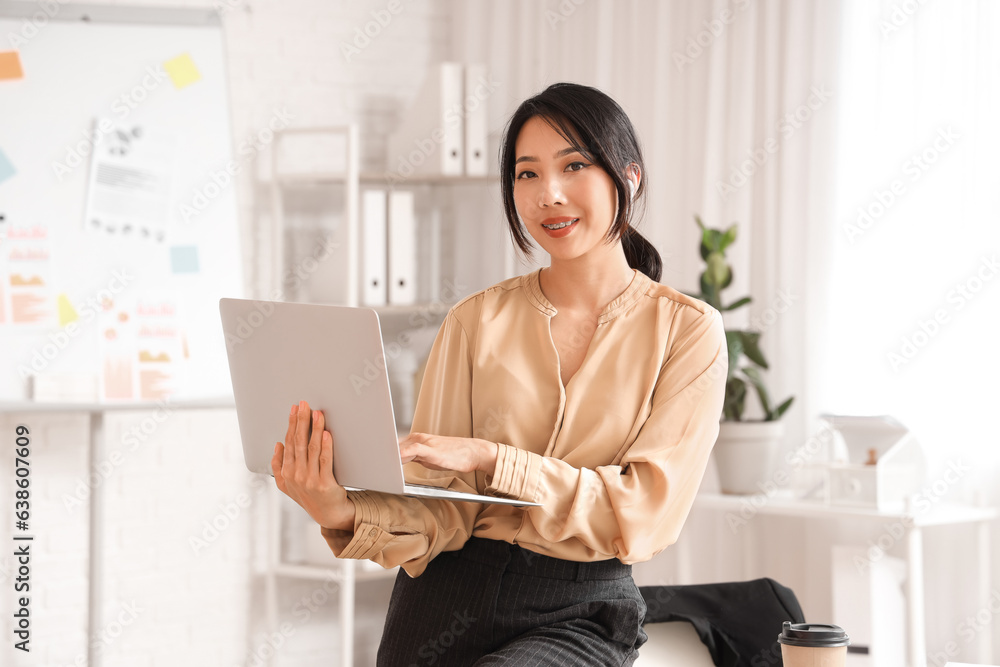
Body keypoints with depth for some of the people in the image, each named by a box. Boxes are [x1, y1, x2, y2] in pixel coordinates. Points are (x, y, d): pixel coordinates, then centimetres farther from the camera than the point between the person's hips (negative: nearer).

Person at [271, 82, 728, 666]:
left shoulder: (687, 330, 2)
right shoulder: (477, 321, 9)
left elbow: (645, 512, -8)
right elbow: (443, 509, 2)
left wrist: (490, 459, -17)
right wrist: (347, 513, -19)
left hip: (581, 614, -3)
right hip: (448, 597, 3)